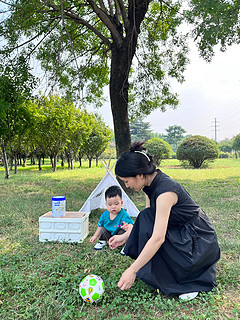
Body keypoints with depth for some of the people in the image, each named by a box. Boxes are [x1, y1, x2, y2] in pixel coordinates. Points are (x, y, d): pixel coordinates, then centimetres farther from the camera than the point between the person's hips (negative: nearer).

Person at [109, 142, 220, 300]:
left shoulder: (165, 190, -31)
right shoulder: (151, 184, -4)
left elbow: (158, 238, -33)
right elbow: (145, 221, 8)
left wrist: (132, 270, -29)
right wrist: (125, 237, 3)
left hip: (200, 241, -8)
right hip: (179, 233, 8)